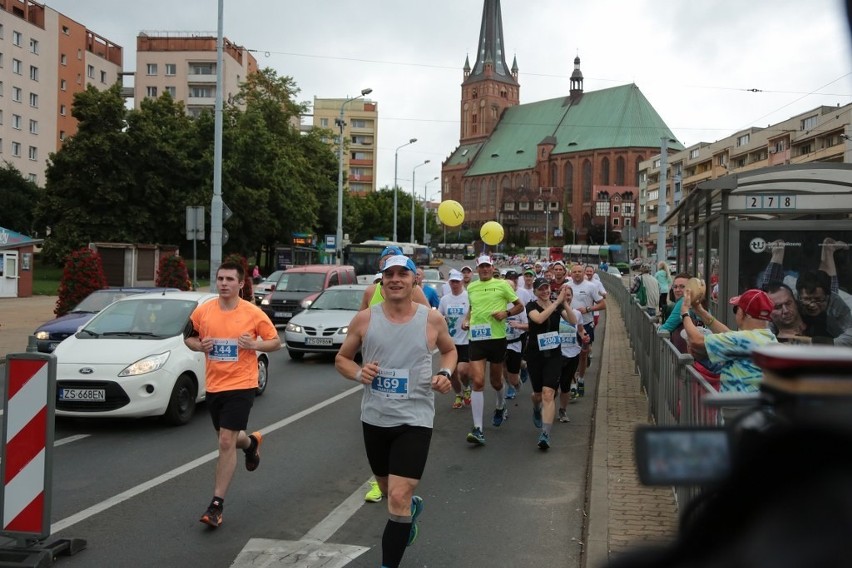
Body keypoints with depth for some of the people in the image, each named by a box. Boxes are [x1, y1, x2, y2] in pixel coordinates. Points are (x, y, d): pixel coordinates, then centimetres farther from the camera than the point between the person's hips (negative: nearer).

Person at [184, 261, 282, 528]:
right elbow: (189, 338, 13)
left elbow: (276, 341, 1)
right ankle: (251, 442, 56)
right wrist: (199, 345, -9)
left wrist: (255, 344, -18)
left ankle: (217, 504, -1)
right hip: (213, 386, 4)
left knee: (226, 442, -10)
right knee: (228, 439, 19)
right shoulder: (203, 311, -1)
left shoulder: (253, 313, -9)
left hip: (241, 386, -4)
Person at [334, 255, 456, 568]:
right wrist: (358, 373, -15)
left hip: (415, 419, -3)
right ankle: (412, 506, 57)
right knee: (389, 491, 22)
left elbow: (449, 349, 14)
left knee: (398, 498, -13)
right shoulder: (365, 319, -5)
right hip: (374, 418, 3)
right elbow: (341, 358, 7)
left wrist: (446, 373, -6)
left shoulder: (432, 319, -5)